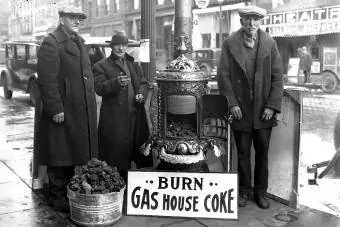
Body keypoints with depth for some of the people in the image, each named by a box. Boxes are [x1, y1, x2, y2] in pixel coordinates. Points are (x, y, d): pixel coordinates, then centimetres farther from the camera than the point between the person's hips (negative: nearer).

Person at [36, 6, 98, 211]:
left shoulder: (79, 42, 19)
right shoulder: (51, 43, -9)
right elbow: (47, 79, -17)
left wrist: (91, 104, 16)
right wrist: (56, 108, -21)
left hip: (82, 111, 8)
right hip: (62, 111, -8)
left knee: (72, 153, 15)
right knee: (59, 156, 2)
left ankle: (70, 192, 28)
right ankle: (57, 196, 15)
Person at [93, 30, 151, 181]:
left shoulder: (134, 65, 20)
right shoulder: (101, 66, 3)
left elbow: (143, 83, 22)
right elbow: (100, 88, -10)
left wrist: (141, 93, -1)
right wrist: (117, 82, -27)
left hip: (135, 116, 5)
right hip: (114, 119, -5)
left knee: (138, 150, 8)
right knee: (117, 153, -4)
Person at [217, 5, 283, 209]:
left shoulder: (270, 44, 1)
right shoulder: (230, 44, -2)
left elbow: (277, 77, 0)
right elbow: (224, 76, -3)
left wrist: (272, 106, -8)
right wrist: (232, 103, -11)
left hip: (264, 110, 1)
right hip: (240, 110, -1)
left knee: (262, 152, 10)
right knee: (243, 153, 9)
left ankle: (261, 192, 24)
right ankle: (244, 191, 24)